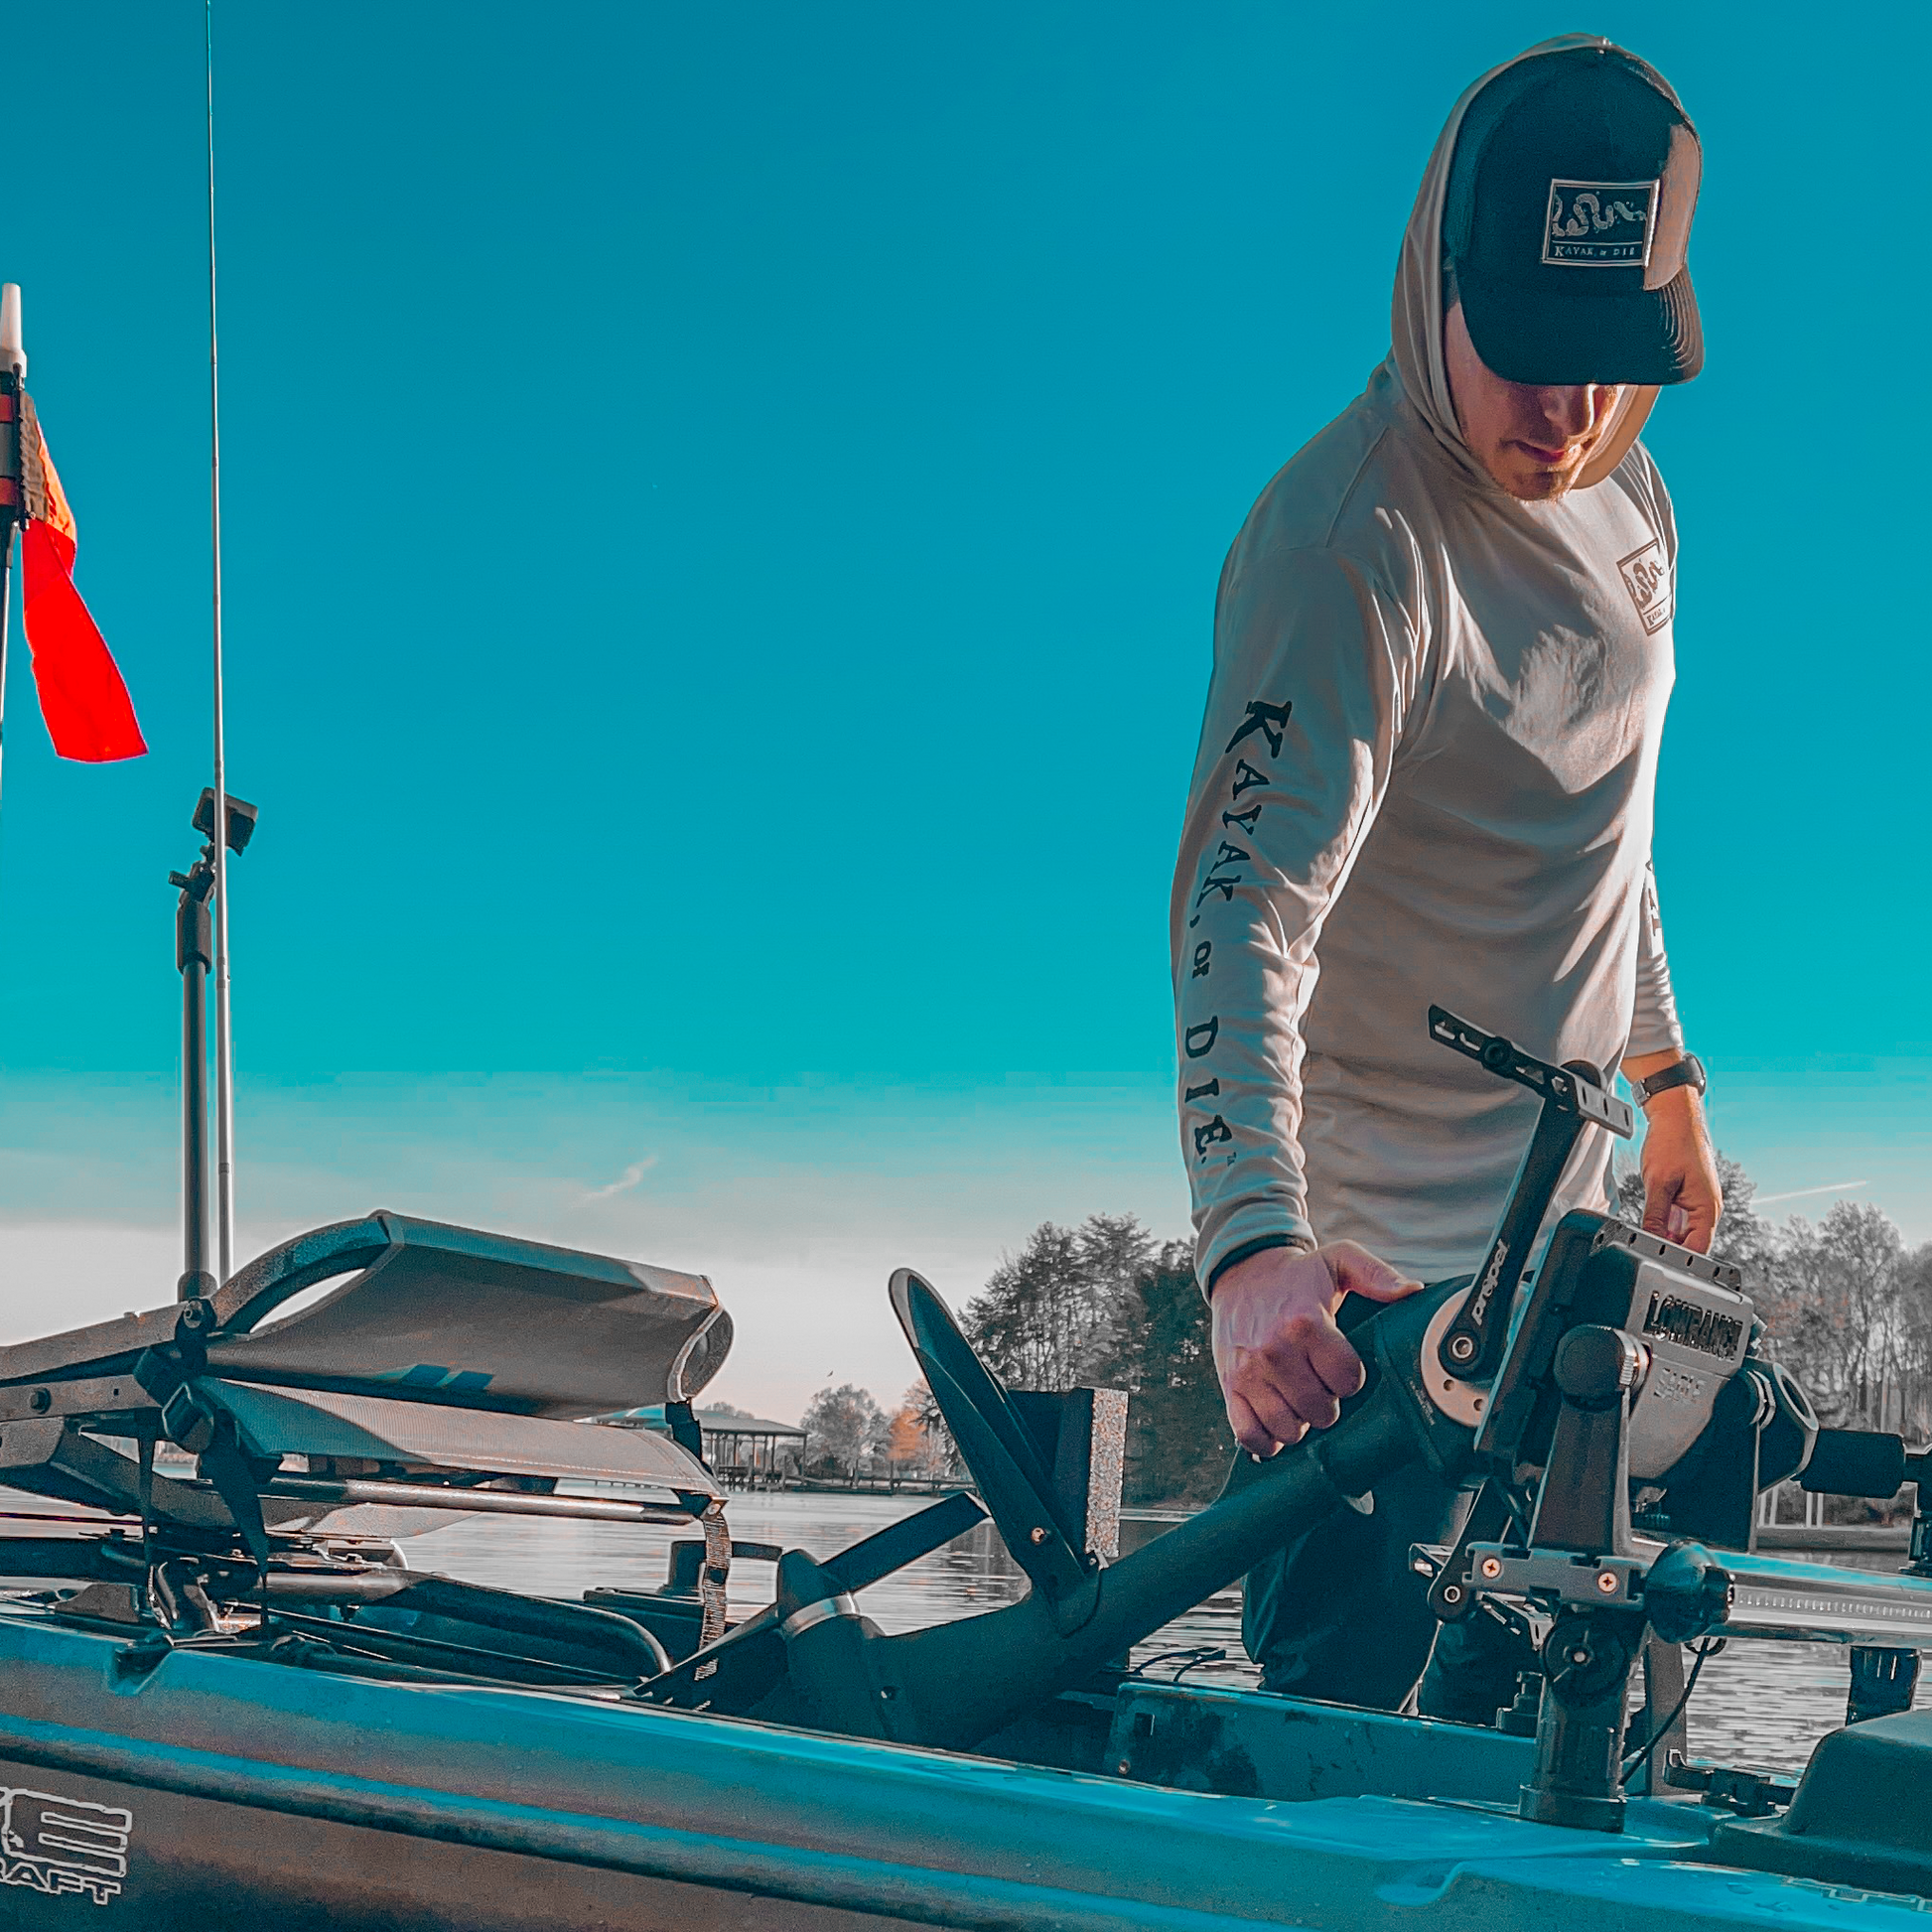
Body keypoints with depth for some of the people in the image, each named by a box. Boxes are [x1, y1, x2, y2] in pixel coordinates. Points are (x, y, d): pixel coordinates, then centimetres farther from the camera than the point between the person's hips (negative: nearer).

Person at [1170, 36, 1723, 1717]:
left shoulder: (1622, 490, 3)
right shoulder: (1349, 538, -25)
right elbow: (1249, 900, -36)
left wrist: (1667, 1075, 22)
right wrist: (1252, 1238, -49)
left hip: (1561, 1217, 8)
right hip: (1374, 1265, -8)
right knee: (1336, 1700, -3)